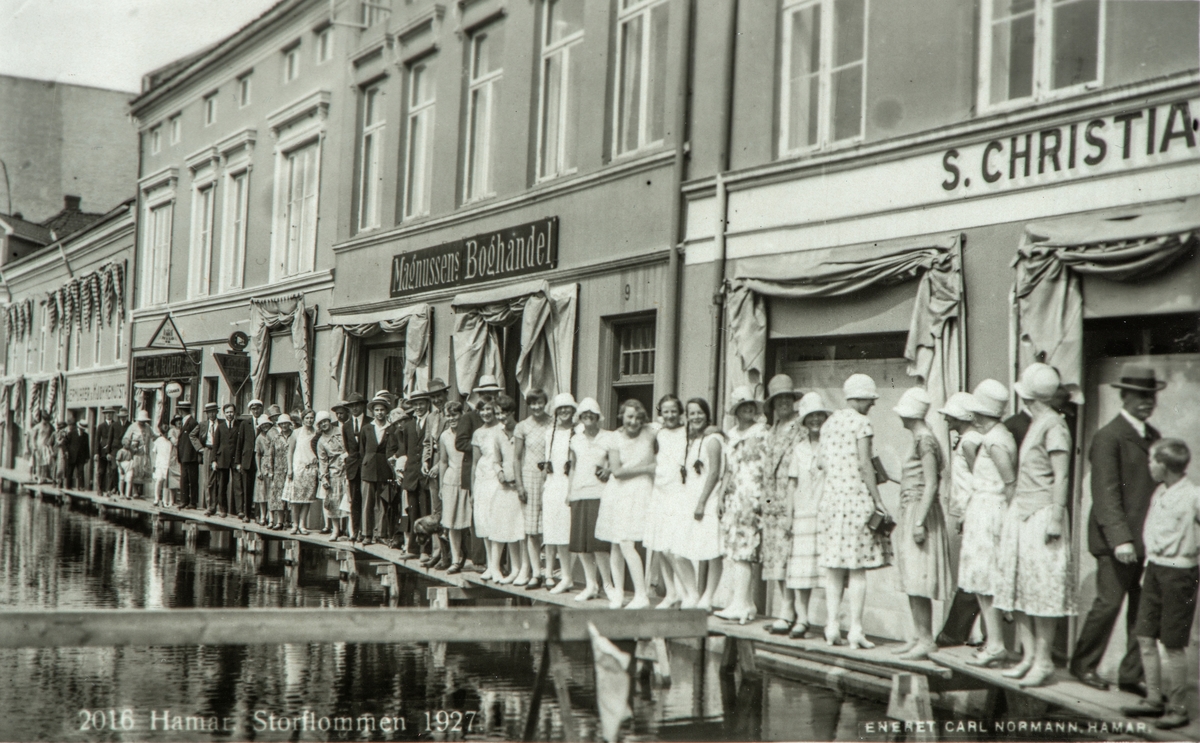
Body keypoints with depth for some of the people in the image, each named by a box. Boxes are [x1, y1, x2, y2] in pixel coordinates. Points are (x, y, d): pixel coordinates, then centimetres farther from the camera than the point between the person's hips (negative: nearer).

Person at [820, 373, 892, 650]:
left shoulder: (829, 423, 13)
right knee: (857, 567, -3)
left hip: (831, 495, 6)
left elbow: (824, 461, 12)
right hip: (857, 495, -6)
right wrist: (877, 500, -9)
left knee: (834, 565, 8)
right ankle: (855, 629, -3)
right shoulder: (861, 422, -7)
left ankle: (832, 625, 6)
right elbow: (864, 465, -12)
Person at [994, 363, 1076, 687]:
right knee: (1017, 587, 7)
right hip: (1020, 512, 9)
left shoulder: (1054, 425, -11)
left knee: (1041, 589, -4)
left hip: (1042, 513, -9)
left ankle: (1043, 660, 2)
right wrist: (1012, 508, 16)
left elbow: (1060, 477, -14)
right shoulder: (1033, 423, 14)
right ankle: (1028, 656, 14)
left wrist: (1055, 518, -18)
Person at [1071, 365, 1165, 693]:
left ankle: (1132, 675, 16)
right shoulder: (1108, 437, -10)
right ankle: (1083, 664, 16)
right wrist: (1120, 539, -22)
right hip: (1116, 540, -7)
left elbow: (1156, 485, 18)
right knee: (1109, 602, -2)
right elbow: (1106, 495, -15)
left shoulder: (1153, 435, 14)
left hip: (1147, 539, 7)